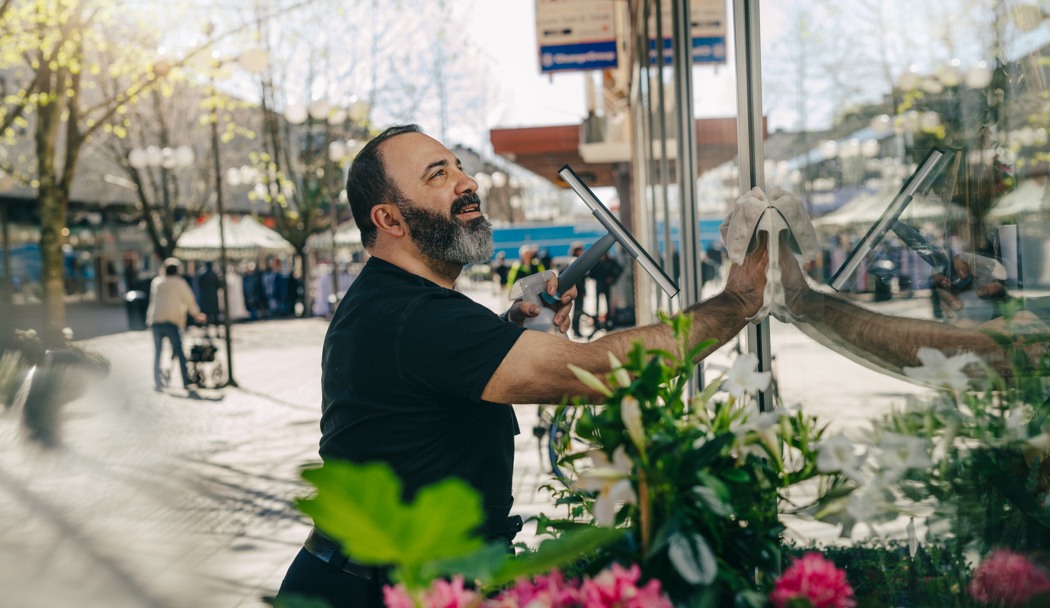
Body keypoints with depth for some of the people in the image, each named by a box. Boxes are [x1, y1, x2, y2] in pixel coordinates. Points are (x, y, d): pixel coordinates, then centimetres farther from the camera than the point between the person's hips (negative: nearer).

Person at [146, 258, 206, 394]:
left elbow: (153, 301, 20)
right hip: (171, 322, -4)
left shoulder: (156, 282, 14)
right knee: (179, 352, -9)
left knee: (157, 352, 17)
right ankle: (188, 383, -19)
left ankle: (157, 382, 21)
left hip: (154, 320, 4)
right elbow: (189, 300, 6)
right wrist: (197, 315, 20)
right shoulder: (180, 283, 3)